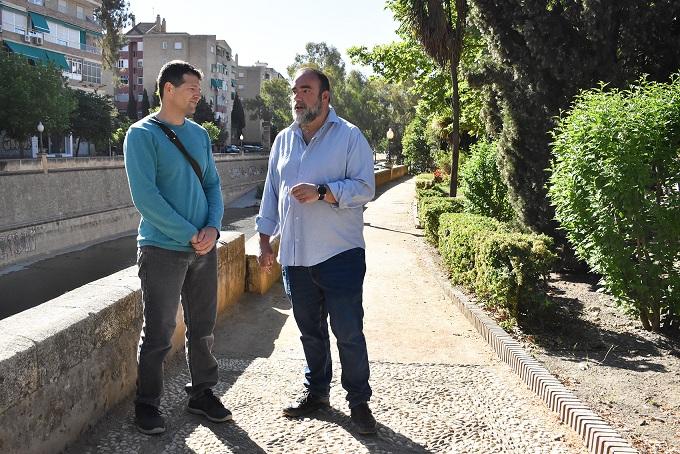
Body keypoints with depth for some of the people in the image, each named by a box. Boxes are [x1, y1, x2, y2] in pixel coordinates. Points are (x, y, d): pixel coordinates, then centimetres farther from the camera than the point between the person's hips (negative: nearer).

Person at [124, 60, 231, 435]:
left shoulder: (199, 134, 10)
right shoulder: (142, 134, -8)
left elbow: (212, 184, 11)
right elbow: (145, 196, -16)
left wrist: (213, 227, -7)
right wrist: (189, 234, -16)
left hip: (204, 248, 6)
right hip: (162, 249, -5)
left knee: (203, 328, 13)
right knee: (158, 334, 2)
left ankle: (202, 393, 29)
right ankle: (147, 404, 20)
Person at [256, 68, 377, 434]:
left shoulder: (349, 137, -4)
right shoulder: (283, 140, 13)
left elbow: (365, 188, -11)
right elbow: (271, 192, 16)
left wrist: (321, 192, -22)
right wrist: (264, 239, 13)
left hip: (340, 254, -5)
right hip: (295, 255, 5)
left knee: (348, 332, 0)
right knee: (310, 330, 17)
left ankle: (359, 401, 16)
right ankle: (316, 390, 33)